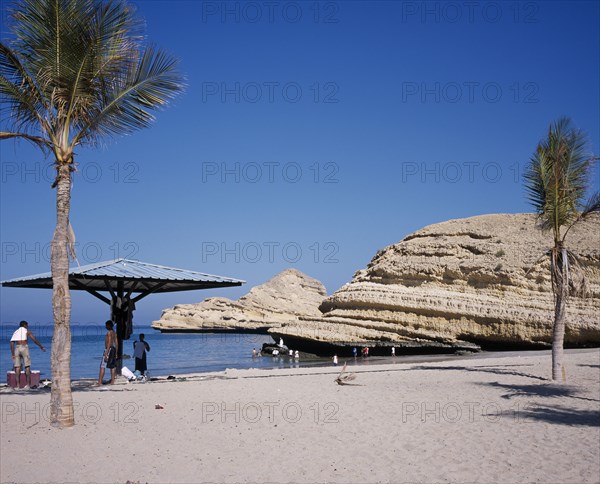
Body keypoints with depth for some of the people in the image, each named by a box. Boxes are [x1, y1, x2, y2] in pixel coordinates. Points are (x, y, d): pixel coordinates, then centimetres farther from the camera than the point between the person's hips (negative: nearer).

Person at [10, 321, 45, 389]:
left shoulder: (15, 332, 18)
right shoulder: (27, 331, 9)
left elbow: (12, 343, 8)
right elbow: (35, 340, 2)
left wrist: (13, 354, 9)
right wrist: (41, 347, 12)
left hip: (17, 348, 3)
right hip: (24, 348, -3)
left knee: (17, 367, 4)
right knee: (27, 366, 1)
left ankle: (18, 385, -2)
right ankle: (28, 384, -4)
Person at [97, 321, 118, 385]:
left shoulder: (109, 332, -11)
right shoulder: (114, 333, 15)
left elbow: (109, 343, -18)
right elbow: (116, 343, 15)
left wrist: (106, 354, -21)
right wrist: (116, 353, 19)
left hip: (109, 349, -9)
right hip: (114, 349, 9)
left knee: (102, 366, -9)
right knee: (113, 366, 9)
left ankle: (99, 382, -13)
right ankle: (112, 381, 9)